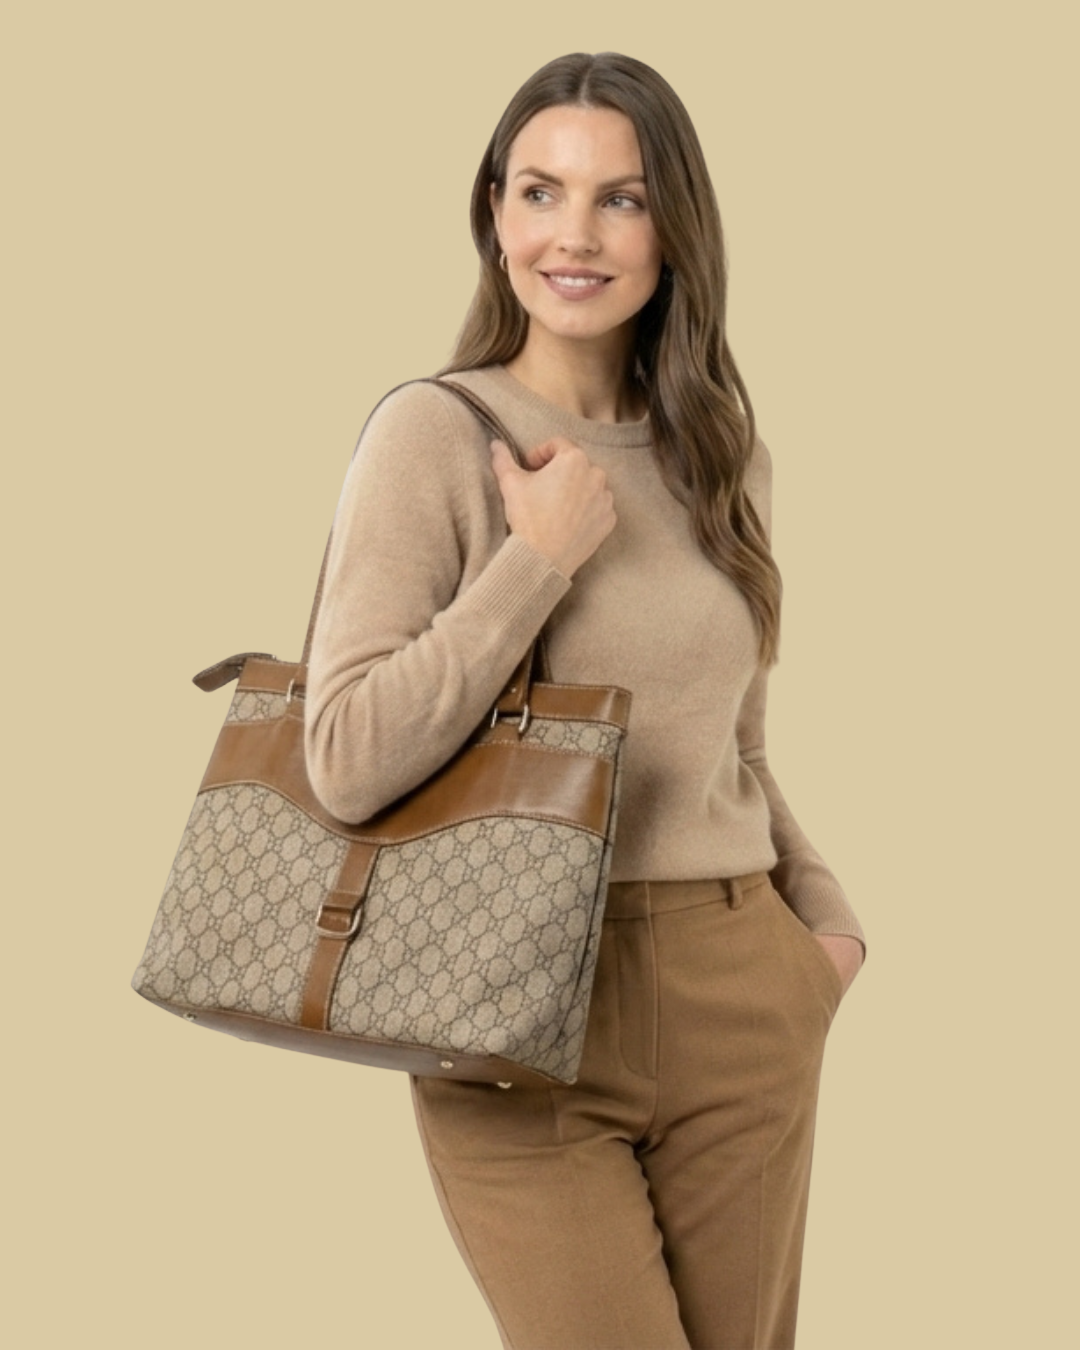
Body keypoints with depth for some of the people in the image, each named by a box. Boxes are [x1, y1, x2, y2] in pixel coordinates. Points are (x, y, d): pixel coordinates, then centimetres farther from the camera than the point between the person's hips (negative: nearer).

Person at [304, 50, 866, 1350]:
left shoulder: (713, 446, 9)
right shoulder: (436, 430, -8)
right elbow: (349, 763, -17)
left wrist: (823, 909, 9)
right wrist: (543, 559, -15)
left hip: (744, 1007, 5)